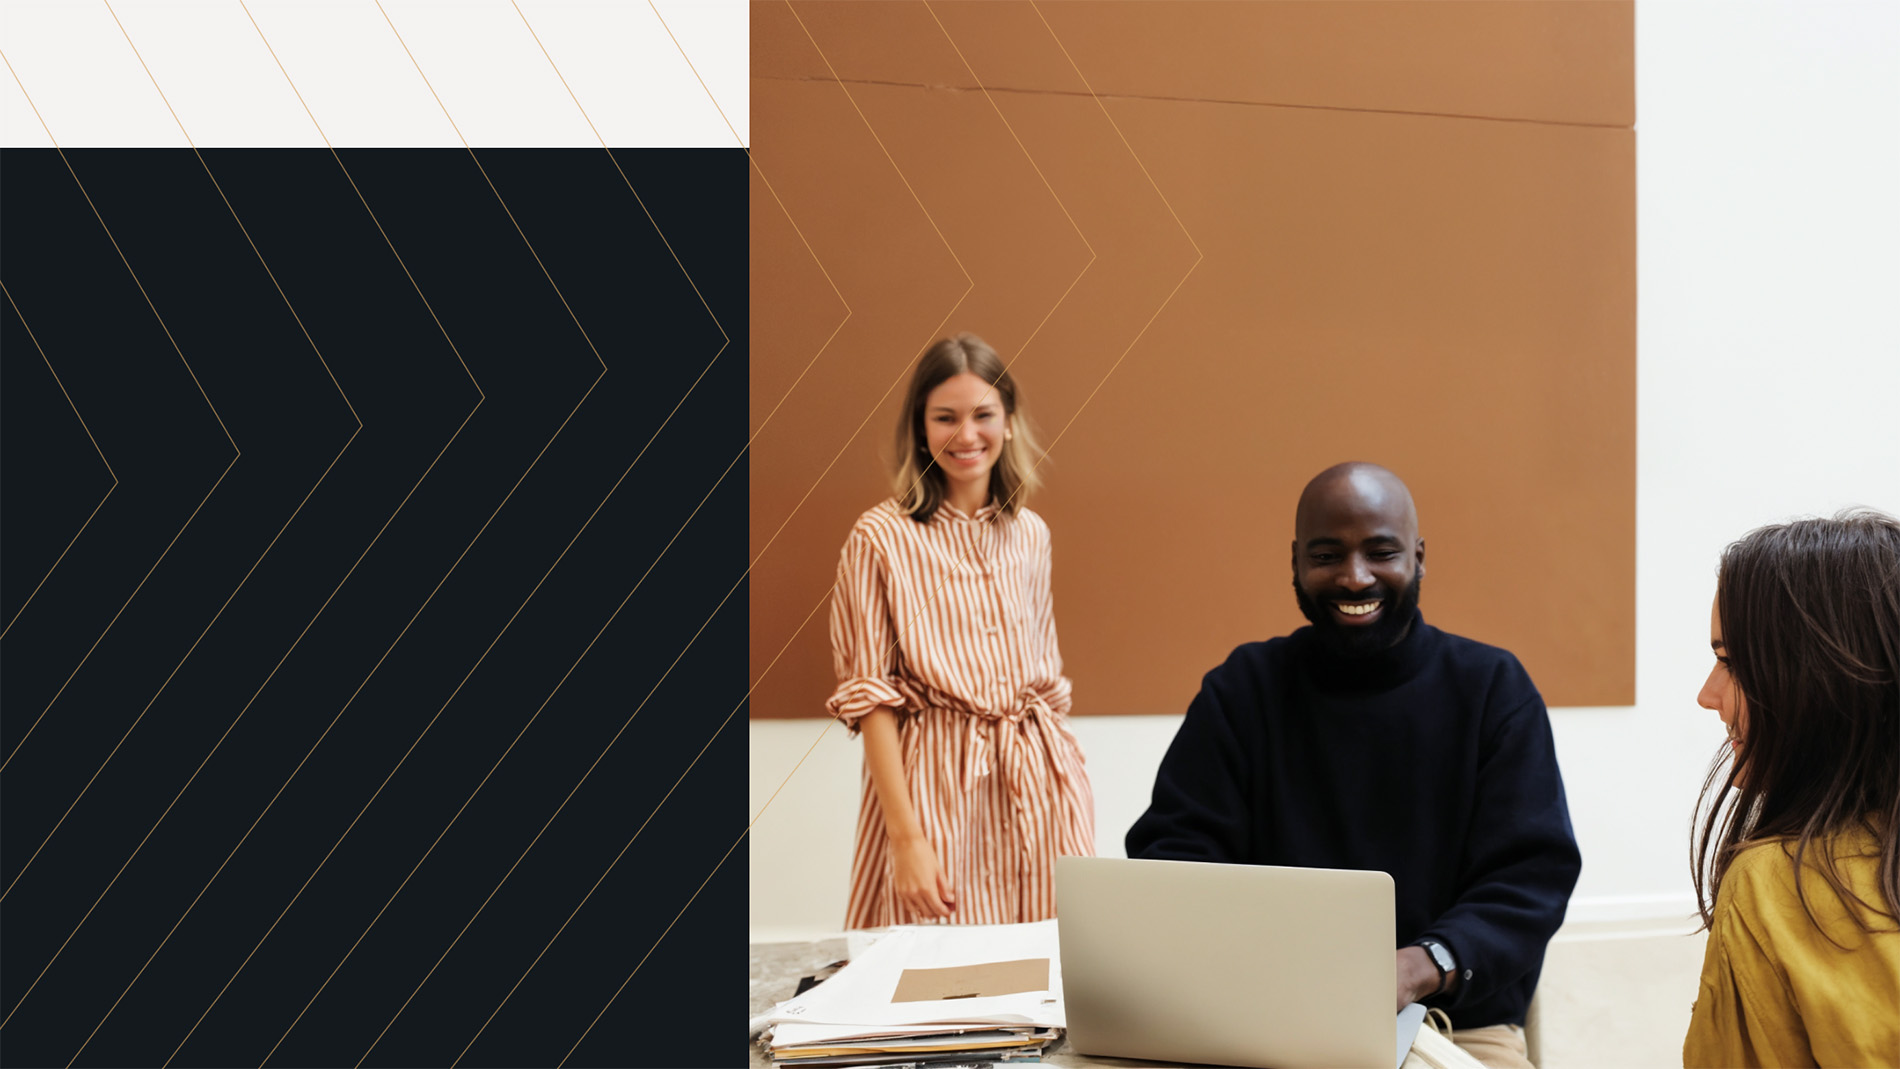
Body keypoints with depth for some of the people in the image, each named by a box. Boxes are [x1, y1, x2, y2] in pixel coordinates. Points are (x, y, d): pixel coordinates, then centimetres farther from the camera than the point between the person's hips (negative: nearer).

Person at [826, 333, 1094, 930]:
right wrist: (906, 836, -13)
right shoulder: (881, 538, -4)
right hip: (935, 777, -4)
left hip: (1040, 787, 5)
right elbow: (870, 697, -7)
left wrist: (1068, 773, 12)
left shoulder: (1030, 535, 11)